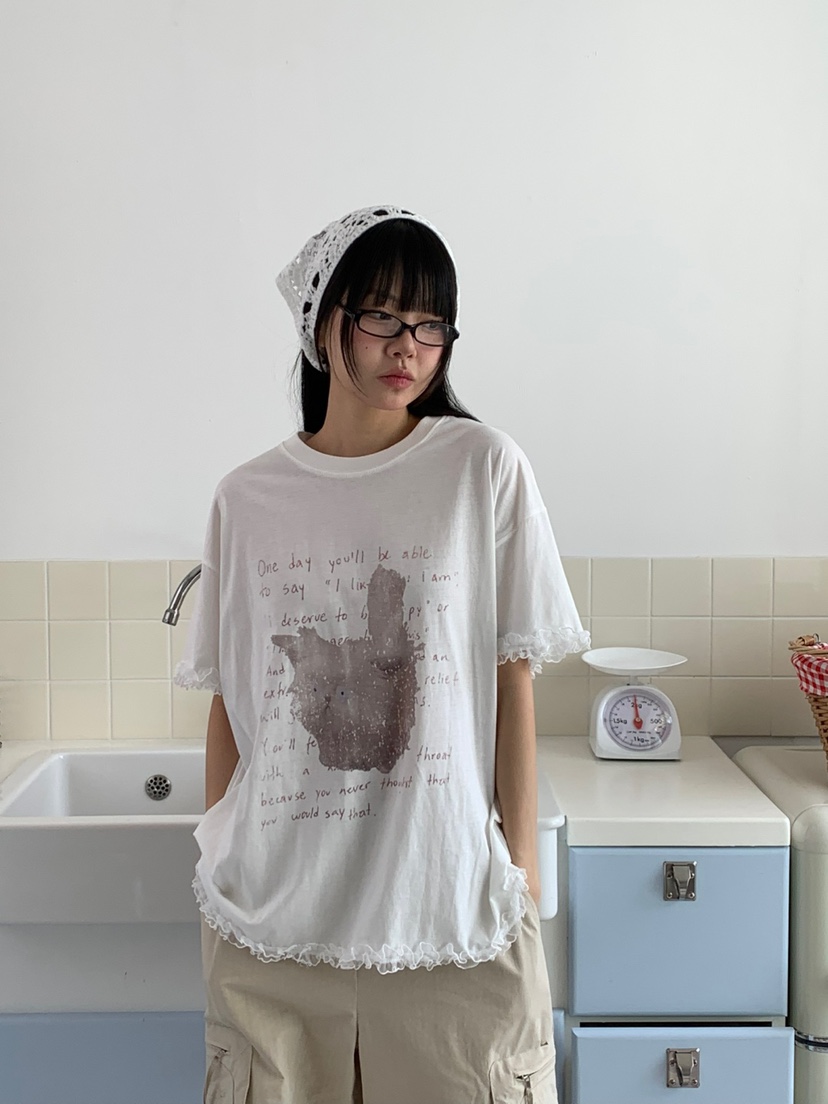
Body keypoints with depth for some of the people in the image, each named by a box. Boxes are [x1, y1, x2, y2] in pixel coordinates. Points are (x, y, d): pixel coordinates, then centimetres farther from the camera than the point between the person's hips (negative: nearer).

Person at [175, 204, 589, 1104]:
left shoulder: (485, 470, -3)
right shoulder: (246, 499, 3)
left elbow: (513, 680, -1)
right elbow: (227, 702, 7)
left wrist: (519, 864, -2)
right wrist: (216, 863, 7)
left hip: (447, 908, -1)